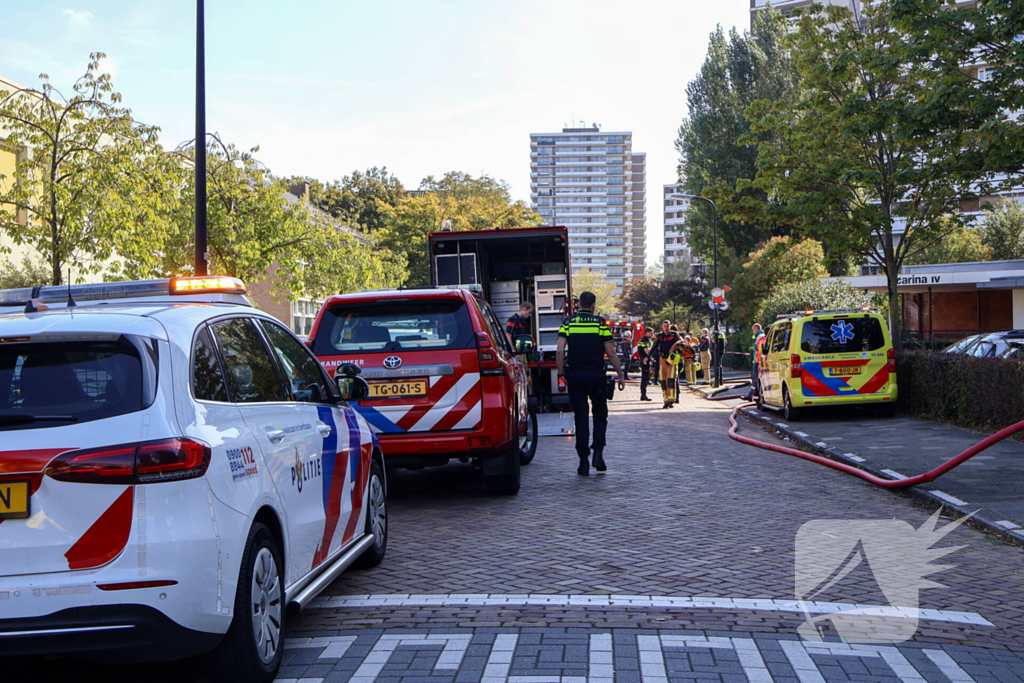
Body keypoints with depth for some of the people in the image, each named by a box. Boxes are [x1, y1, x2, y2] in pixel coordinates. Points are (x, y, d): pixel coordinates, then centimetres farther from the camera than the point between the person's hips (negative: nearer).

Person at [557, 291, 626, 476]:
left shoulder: (568, 323, 3)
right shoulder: (601, 323, 0)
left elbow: (559, 351, -6)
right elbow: (611, 353, -3)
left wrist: (561, 373, 4)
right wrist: (621, 375, 5)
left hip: (575, 376, 1)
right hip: (596, 375, -1)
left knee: (581, 418, 5)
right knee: (600, 415, 16)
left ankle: (584, 462, 3)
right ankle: (598, 452, 1)